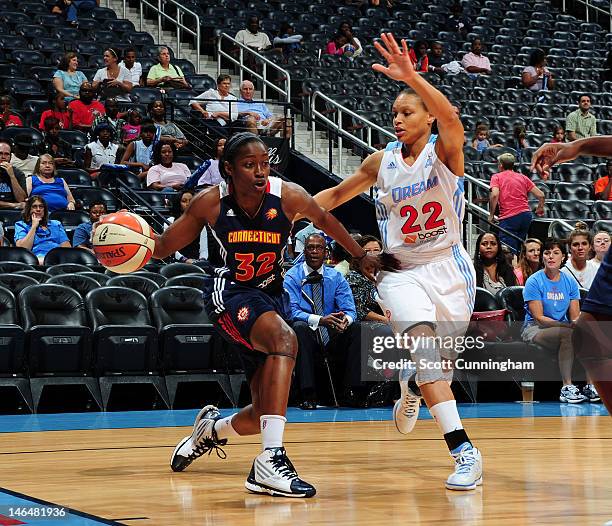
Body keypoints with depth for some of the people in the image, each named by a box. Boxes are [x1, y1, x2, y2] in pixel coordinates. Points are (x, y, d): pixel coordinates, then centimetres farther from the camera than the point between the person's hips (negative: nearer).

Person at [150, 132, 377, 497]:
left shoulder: (288, 196, -15)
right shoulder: (211, 203, -15)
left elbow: (324, 219, 7)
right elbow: (165, 247, -4)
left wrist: (361, 255, 16)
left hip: (272, 295, 4)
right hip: (229, 291, -4)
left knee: (265, 413, 5)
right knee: (285, 339, -37)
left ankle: (211, 428, 42)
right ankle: (271, 461, -43)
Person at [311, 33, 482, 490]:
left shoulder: (444, 152, -11)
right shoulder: (382, 162, 0)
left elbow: (451, 118, -35)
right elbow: (338, 194, 15)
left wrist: (411, 76, -48)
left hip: (447, 267, -1)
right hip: (401, 270, 1)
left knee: (438, 358, 10)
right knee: (424, 344, -23)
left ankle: (412, 387, 49)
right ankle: (464, 451, -27)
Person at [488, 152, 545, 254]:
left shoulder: (496, 177, 5)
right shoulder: (523, 177, 16)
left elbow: (494, 195, -15)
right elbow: (540, 195, 10)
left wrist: (491, 215, -6)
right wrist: (540, 209, 28)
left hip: (508, 218, -5)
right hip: (526, 215, 5)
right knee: (519, 248, 19)